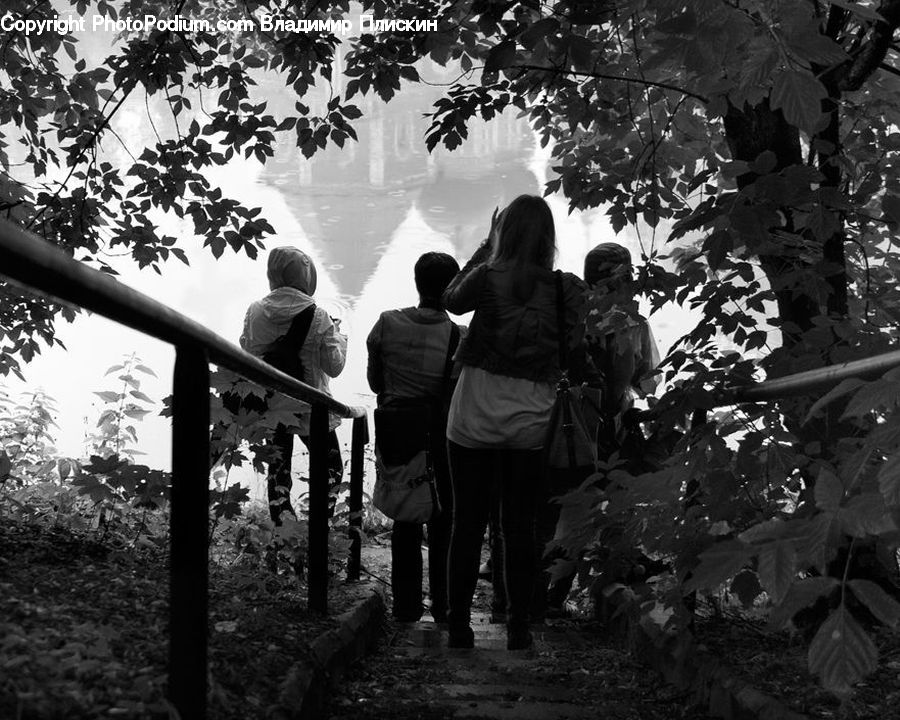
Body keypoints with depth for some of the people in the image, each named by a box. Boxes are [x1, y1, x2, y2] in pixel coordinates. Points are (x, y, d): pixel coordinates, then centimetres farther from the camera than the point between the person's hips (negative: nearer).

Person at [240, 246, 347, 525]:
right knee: (331, 469, 12)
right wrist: (338, 334, 4)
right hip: (310, 408, -3)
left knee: (278, 470, 17)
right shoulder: (317, 317, -17)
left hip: (271, 405, 4)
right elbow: (334, 366, -11)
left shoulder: (256, 312, -8)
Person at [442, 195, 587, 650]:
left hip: (474, 420, -1)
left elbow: (451, 300, 10)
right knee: (520, 527, 10)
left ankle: (459, 627, 13)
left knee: (467, 524, 8)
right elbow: (573, 347, 0)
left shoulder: (488, 277, -10)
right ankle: (518, 628, 14)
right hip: (531, 423, 1)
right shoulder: (568, 288, -6)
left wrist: (484, 250, 12)